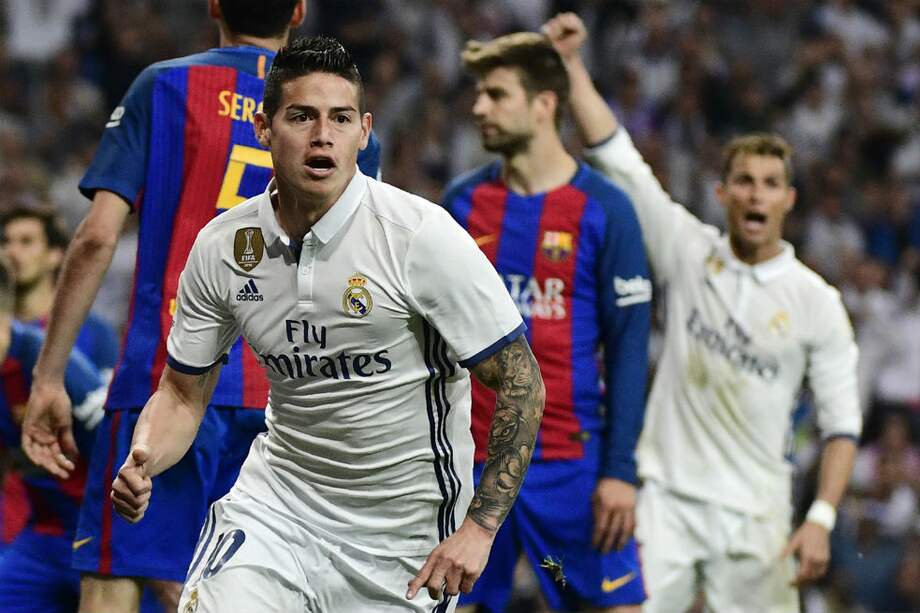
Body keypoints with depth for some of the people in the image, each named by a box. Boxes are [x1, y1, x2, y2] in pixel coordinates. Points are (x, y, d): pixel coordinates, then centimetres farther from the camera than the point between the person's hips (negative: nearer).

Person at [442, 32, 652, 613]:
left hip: (571, 464, -3)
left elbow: (628, 347, -4)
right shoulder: (463, 201, 7)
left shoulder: (603, 207, -3)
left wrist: (620, 470, -10)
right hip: (470, 463, 3)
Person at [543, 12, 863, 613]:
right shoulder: (690, 253, 4)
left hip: (752, 513, -1)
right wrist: (571, 64, -5)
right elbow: (617, 158, 1)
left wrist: (821, 520, -9)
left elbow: (842, 420, 1)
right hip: (665, 495, 1)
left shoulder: (817, 302, 1)